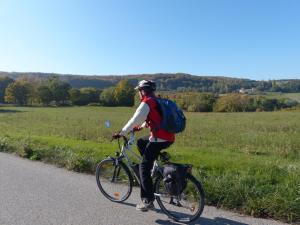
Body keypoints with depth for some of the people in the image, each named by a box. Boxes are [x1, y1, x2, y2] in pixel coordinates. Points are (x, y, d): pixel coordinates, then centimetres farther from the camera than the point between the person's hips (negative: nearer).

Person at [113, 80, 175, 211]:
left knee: (143, 167, 2)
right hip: (169, 138, 9)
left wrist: (121, 133, -2)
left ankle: (148, 201, 6)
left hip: (159, 139, -9)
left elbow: (134, 120, -12)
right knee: (140, 142, 28)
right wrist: (140, 127, 35)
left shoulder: (146, 103, -10)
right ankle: (153, 169, 27)